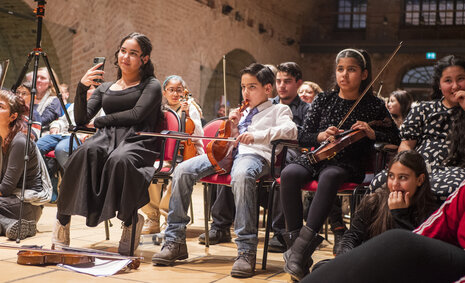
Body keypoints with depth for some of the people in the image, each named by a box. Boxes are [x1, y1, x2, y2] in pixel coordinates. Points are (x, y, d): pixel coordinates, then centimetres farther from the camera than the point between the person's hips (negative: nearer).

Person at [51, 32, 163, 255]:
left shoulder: (151, 86, 13)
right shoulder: (104, 88, 25)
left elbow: (136, 114, -5)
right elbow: (81, 119, 13)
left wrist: (101, 120, 3)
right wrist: (82, 87, -1)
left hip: (136, 141, -3)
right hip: (107, 138, 3)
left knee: (120, 159, -40)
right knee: (87, 151, -35)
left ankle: (131, 220, -19)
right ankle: (62, 220, -30)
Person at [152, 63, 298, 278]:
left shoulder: (278, 110, 15)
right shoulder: (244, 112, 34)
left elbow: (290, 131, -8)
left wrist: (257, 135, -22)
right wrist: (233, 126, 13)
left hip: (255, 155, -6)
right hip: (227, 153, 6)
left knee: (241, 176, -44)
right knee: (183, 170, -18)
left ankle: (246, 251, -42)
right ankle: (175, 241, -15)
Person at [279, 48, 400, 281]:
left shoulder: (373, 106, 8)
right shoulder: (323, 100, 12)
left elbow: (395, 138, 11)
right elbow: (303, 137, 9)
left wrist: (372, 134, -7)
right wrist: (321, 136, -13)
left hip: (348, 165, -2)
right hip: (316, 158, 3)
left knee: (329, 176, -39)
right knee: (289, 174, -32)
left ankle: (301, 247, -41)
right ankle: (295, 238, -27)